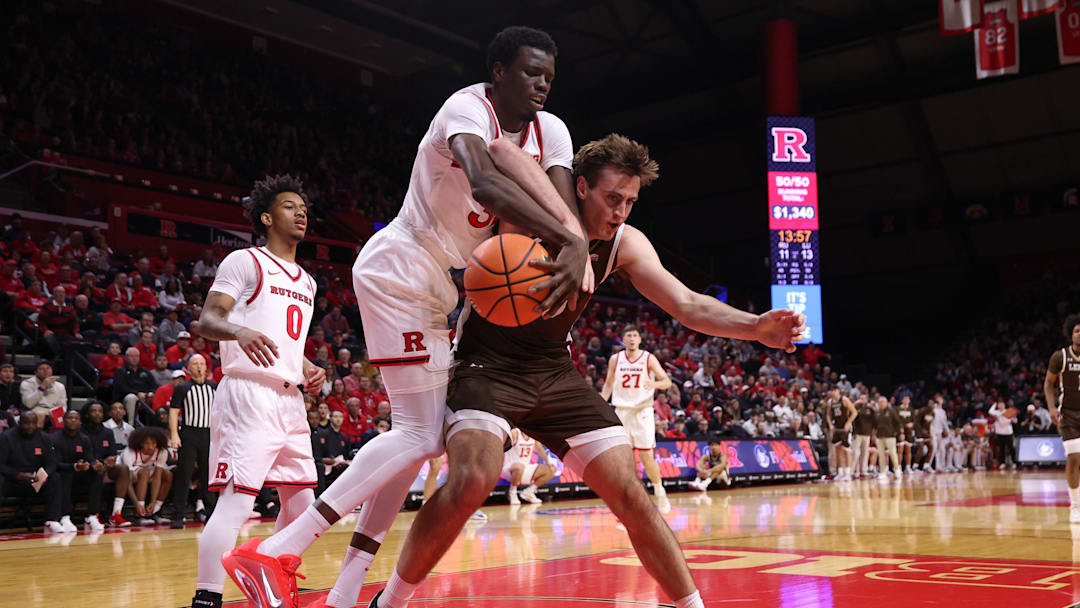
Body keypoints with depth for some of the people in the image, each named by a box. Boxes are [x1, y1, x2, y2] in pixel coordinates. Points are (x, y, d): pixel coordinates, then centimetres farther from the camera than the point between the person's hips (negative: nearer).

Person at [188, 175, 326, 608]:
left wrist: (308, 371, 11)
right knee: (236, 501, -16)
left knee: (300, 502, 11)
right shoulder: (245, 262, -1)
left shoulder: (306, 282, 22)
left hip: (291, 398, 8)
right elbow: (207, 320, -11)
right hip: (249, 393, -8)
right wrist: (239, 331, -32)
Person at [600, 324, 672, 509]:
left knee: (647, 457, -6)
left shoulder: (648, 359, -3)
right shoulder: (615, 360, 5)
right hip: (621, 411, 2)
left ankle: (660, 492, 15)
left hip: (642, 412, -2)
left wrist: (654, 384, -30)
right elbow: (608, 384, 16)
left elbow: (667, 381, -9)